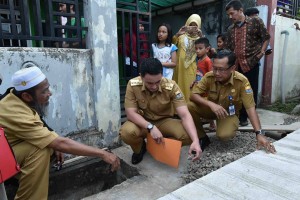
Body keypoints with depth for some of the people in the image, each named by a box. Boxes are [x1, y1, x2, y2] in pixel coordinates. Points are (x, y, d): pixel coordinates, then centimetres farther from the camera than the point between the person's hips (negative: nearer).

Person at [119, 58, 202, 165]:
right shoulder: (133, 85, -21)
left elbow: (185, 115, -27)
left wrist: (195, 141, -41)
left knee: (187, 135, -28)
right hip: (142, 122, 0)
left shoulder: (171, 86, -23)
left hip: (164, 121, 1)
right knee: (126, 132, -34)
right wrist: (150, 127, -35)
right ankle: (139, 148, 5)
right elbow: (130, 113, -20)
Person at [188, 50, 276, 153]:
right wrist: (211, 104, -38)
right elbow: (193, 95, -21)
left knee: (224, 135, -32)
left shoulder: (241, 81, -27)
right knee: (190, 106, -27)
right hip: (212, 109, 2)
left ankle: (229, 127, 8)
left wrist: (259, 133, -35)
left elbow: (250, 108, -27)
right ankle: (202, 137, -5)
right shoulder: (209, 76, -21)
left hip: (230, 113, -2)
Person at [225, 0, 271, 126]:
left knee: (251, 92, 4)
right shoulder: (231, 29, 12)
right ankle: (241, 117, 20)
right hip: (236, 65, 4)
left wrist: (261, 52, -6)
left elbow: (266, 38, 5)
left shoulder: (256, 22, 1)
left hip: (251, 64, -4)